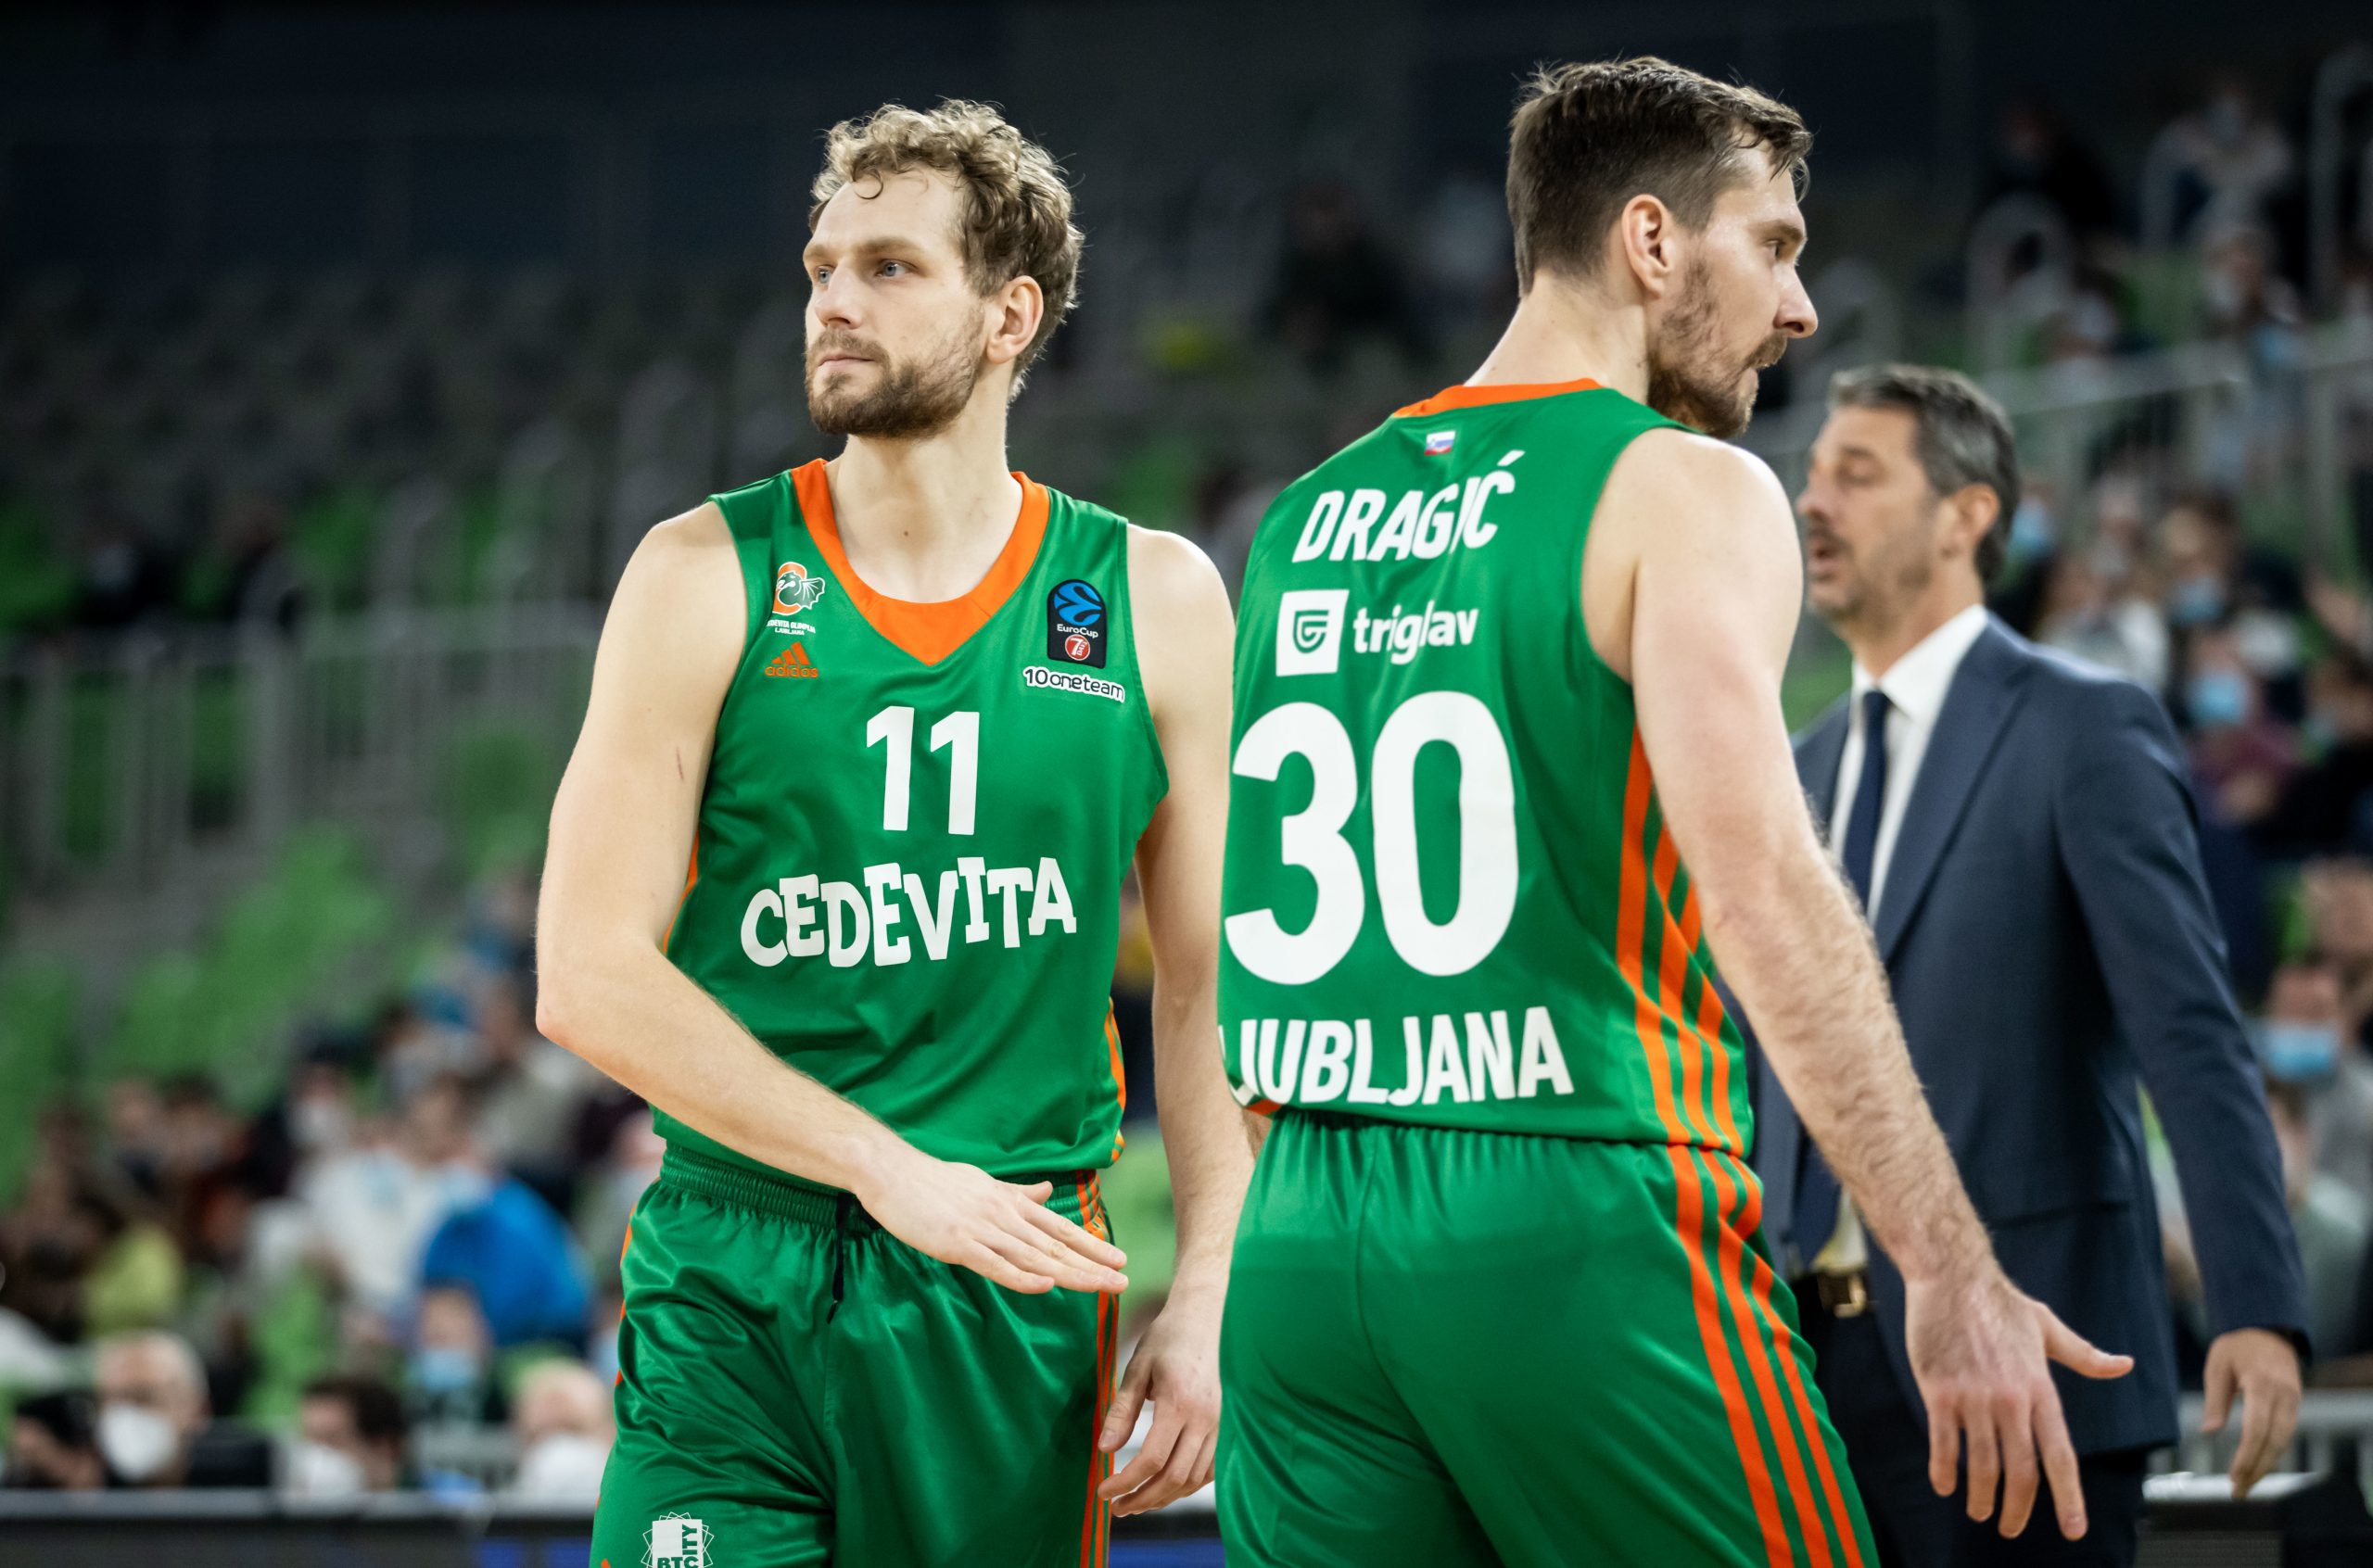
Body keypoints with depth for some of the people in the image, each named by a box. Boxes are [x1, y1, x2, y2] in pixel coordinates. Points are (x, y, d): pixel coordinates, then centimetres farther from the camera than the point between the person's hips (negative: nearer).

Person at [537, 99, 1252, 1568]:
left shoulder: (1157, 602, 5)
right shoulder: (709, 577, 0)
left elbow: (1212, 988, 7)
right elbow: (589, 978, -6)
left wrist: (1207, 1303, -3)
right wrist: (888, 1169, -12)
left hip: (1016, 1297, 1)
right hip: (732, 1290, -1)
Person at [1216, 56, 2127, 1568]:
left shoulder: (1308, 518, 17)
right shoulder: (1686, 490, -4)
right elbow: (1761, 885, -16)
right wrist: (1956, 1273, -16)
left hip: (1300, 1253, 7)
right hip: (1578, 1237, -6)